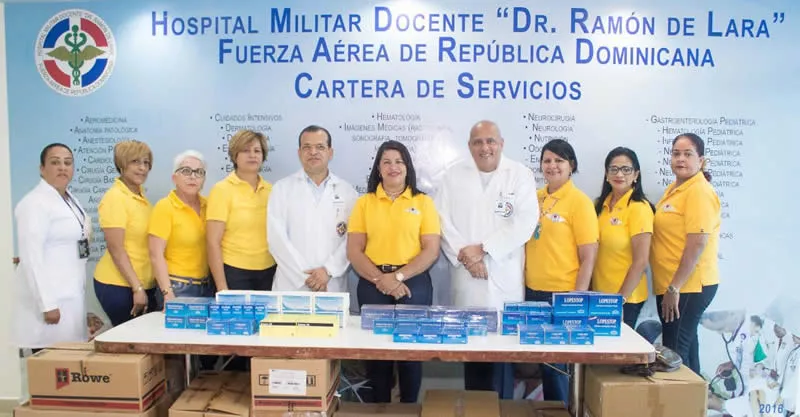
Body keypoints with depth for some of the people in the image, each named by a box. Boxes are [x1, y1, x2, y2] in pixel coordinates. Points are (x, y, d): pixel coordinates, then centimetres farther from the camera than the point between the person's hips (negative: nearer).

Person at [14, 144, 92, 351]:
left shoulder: (70, 198, 12)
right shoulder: (35, 203, -13)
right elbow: (31, 257, -19)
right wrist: (47, 304, -21)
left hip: (70, 293, 8)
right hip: (49, 296, -8)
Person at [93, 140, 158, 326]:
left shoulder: (141, 197, 9)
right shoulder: (115, 197, -12)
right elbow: (115, 249, -16)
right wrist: (137, 288, -17)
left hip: (145, 285, 7)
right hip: (119, 285, -7)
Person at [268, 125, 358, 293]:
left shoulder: (347, 192, 6)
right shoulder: (282, 188, 5)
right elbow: (277, 237, -4)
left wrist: (329, 271, -13)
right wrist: (306, 276, -10)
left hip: (333, 286, 1)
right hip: (291, 286, 0)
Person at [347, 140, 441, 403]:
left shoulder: (423, 202, 4)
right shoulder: (364, 202, 7)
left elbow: (431, 250, -3)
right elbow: (354, 251, 1)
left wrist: (398, 276, -14)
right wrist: (380, 279, -13)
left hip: (413, 283, -1)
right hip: (373, 284, 1)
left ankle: (409, 406, 23)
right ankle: (379, 406, 24)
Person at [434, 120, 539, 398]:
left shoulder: (521, 175, 3)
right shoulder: (454, 175, 8)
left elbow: (524, 222, -8)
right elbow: (444, 221, 1)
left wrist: (483, 248, -13)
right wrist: (465, 255, -11)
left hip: (505, 277, -1)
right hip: (467, 276, 2)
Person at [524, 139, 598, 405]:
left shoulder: (580, 201, -8)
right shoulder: (535, 198, 8)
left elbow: (588, 258, -10)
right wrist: (523, 284, 8)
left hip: (562, 295, -5)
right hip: (532, 292, 5)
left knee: (556, 362, 4)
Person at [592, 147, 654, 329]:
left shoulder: (639, 207, -13)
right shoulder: (600, 204, 5)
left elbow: (641, 262, -15)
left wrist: (620, 298, -15)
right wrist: (589, 289, 8)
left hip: (626, 297, -6)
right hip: (599, 293, 6)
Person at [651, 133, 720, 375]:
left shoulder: (700, 191, -14)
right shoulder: (674, 189, 13)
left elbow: (697, 244, -20)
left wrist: (674, 288, -19)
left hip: (689, 287, -9)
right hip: (670, 286, 9)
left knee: (675, 353, -4)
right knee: (684, 348, 16)